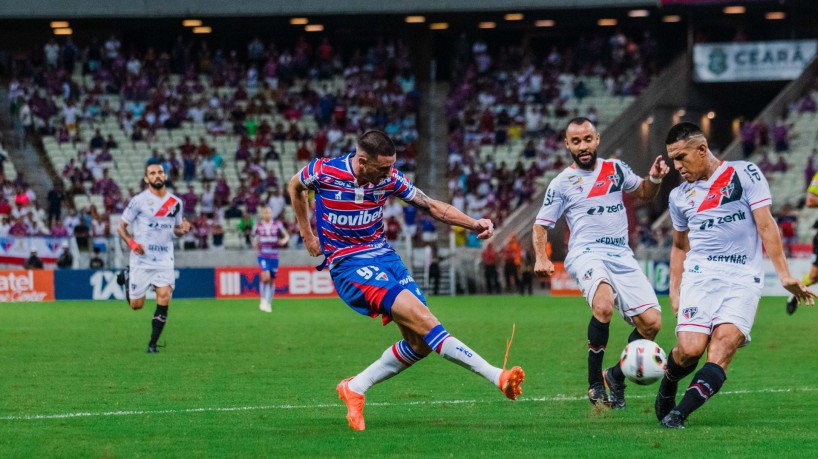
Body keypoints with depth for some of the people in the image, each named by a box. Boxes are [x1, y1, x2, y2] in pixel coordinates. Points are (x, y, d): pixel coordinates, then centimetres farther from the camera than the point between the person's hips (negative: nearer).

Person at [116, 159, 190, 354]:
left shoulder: (176, 203, 7)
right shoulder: (139, 200, -7)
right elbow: (121, 227, -1)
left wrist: (182, 229, -4)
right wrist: (131, 243, -19)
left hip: (164, 260, 3)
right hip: (141, 260, -3)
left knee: (164, 300, -13)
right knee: (136, 305, 4)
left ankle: (153, 343, 1)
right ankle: (127, 277, 36)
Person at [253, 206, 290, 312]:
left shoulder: (277, 225, 1)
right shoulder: (258, 226, 2)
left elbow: (287, 236, 7)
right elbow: (255, 237, 20)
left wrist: (284, 240, -13)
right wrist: (255, 243, 3)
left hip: (274, 257, 2)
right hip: (263, 256, -2)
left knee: (272, 280, 8)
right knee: (266, 277, -22)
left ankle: (269, 303, 23)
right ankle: (263, 300, -8)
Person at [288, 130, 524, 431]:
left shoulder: (390, 178, -3)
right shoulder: (324, 171, -12)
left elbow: (431, 206, 4)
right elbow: (295, 186, 10)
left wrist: (473, 224, -9)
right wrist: (307, 236, 14)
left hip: (383, 254, 6)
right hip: (348, 265, -6)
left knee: (419, 343, -4)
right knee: (418, 314, -23)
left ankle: (356, 388, 12)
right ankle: (496, 376, -29)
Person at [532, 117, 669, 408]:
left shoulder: (615, 169, 14)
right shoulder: (562, 183, 5)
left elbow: (643, 194, 29)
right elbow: (541, 225, 10)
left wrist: (654, 179, 6)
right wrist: (541, 258, -8)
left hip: (622, 256, 4)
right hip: (586, 254, -4)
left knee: (651, 322, -10)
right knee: (603, 307, -35)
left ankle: (616, 377, 13)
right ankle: (595, 383, -23)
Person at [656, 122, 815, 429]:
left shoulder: (744, 173, 2)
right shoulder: (679, 196, 16)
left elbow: (765, 225, -2)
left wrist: (784, 274, -8)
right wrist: (674, 291, 20)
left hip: (743, 279, -2)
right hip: (699, 277, 2)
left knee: (723, 347, -22)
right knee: (690, 349, -16)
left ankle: (679, 412, -23)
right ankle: (666, 390, 14)